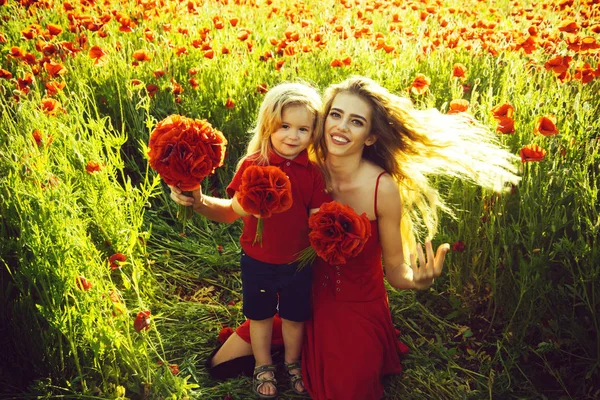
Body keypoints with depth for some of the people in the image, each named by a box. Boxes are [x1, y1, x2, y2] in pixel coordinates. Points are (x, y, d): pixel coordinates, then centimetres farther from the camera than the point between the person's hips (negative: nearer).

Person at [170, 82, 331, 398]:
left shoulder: (312, 172, -11)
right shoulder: (251, 164, -14)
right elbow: (231, 211, -9)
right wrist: (199, 203, -25)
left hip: (298, 262, 1)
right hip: (257, 261, 0)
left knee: (294, 315, 22)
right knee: (260, 315, 21)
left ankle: (292, 362, 50)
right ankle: (263, 366, 47)